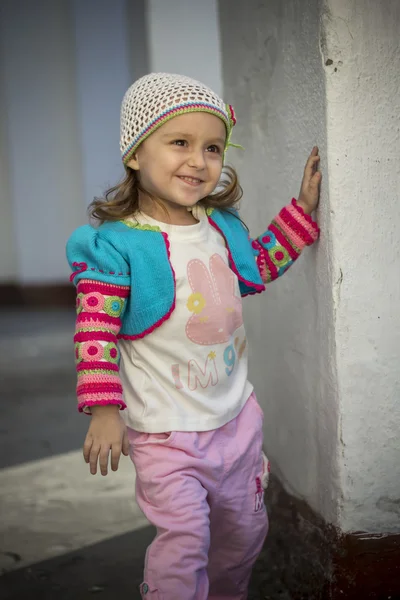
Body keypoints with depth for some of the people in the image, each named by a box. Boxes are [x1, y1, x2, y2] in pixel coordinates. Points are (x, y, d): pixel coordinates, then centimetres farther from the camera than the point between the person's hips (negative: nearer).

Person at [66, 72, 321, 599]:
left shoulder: (223, 224, 1)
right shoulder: (116, 243, -18)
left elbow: (259, 267, 20)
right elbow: (96, 332, -17)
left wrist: (303, 208, 14)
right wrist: (103, 410, -21)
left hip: (235, 413, 7)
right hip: (164, 429, -7)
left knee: (245, 527, 21)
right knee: (184, 540, -9)